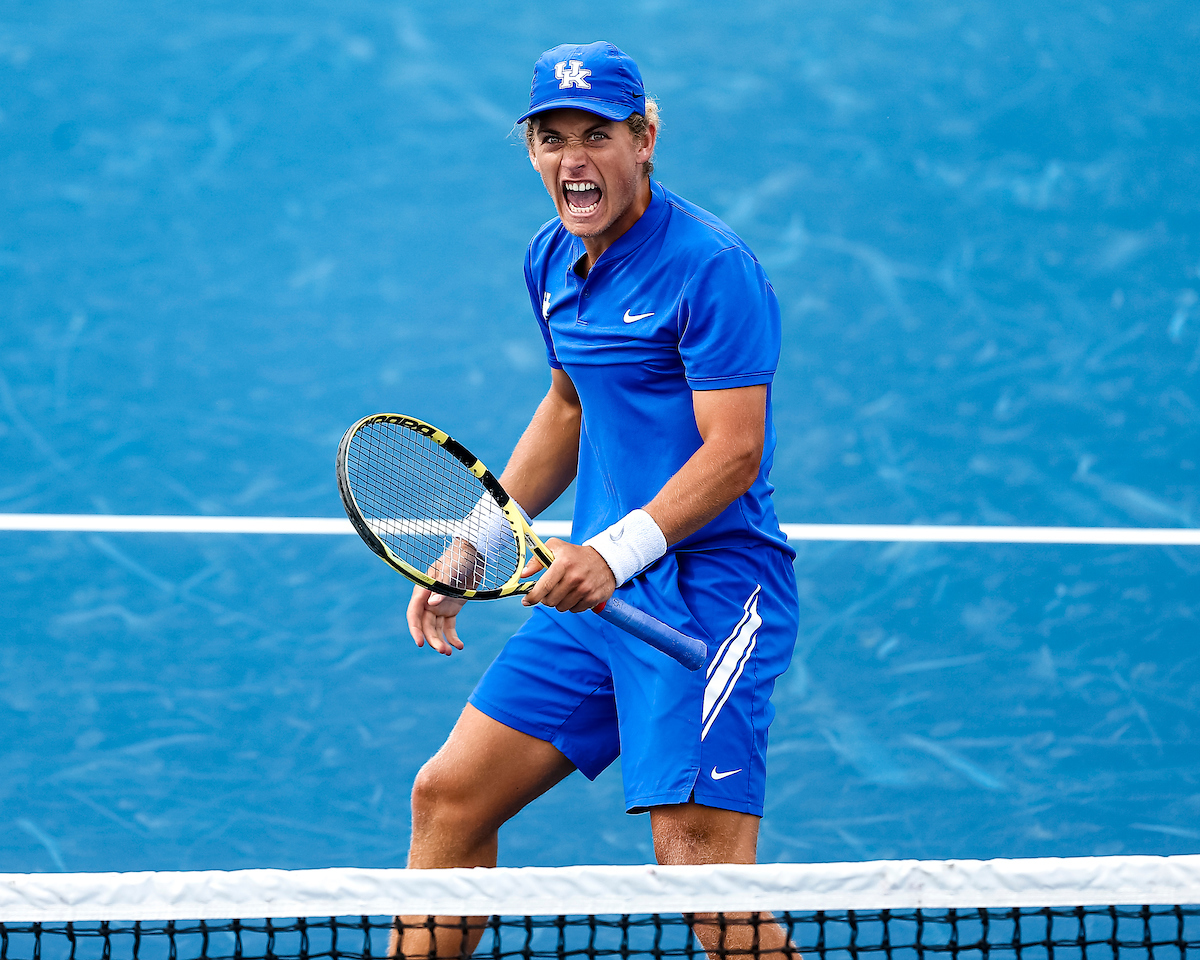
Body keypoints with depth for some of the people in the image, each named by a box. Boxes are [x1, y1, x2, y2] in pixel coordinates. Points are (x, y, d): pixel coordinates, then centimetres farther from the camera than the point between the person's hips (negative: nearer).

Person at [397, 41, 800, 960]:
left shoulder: (710, 265, -14)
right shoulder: (554, 261, 10)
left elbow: (733, 453, -19)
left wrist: (617, 551, -31)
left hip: (705, 586, -8)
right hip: (598, 584, 8)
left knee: (698, 859, -18)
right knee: (449, 795, 10)